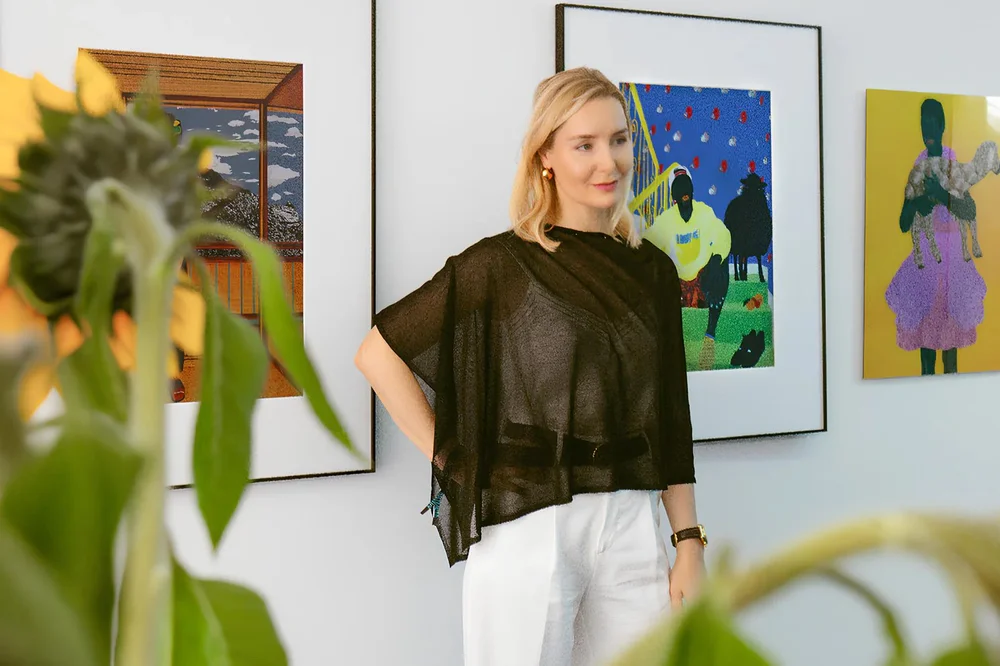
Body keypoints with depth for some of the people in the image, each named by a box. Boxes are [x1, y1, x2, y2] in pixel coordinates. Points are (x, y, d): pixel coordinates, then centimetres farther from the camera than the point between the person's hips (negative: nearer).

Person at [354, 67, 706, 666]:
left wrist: (690, 543, 5)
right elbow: (379, 352, -4)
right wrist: (453, 460, -6)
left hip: (633, 527, 4)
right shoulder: (504, 264, -5)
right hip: (528, 526, -4)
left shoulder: (652, 271, 8)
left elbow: (671, 420, 10)